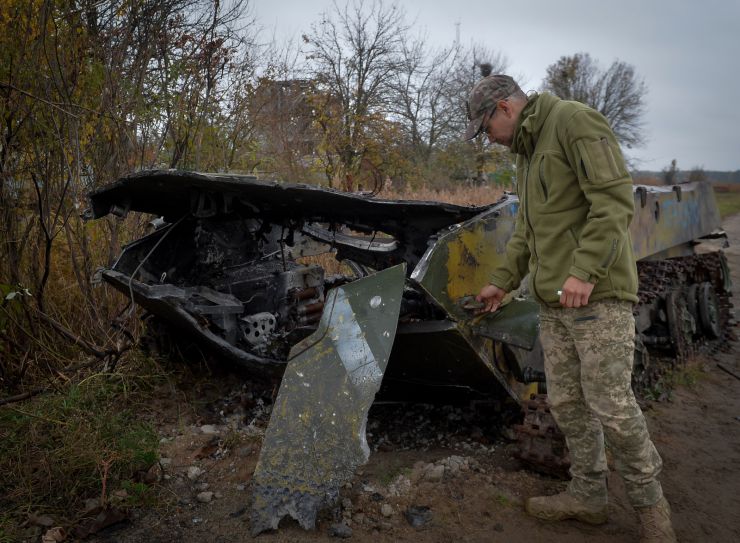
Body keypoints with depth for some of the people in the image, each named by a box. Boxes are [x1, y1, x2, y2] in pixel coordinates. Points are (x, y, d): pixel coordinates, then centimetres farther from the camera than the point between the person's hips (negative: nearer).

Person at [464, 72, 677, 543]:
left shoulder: (576, 121, -8)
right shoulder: (528, 153, 20)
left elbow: (616, 199, -18)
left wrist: (584, 270, -25)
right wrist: (502, 282, 20)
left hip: (597, 294, -9)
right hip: (554, 301, 9)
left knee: (611, 404, -4)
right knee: (567, 402, 11)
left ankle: (650, 504, 17)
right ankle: (588, 495, 26)